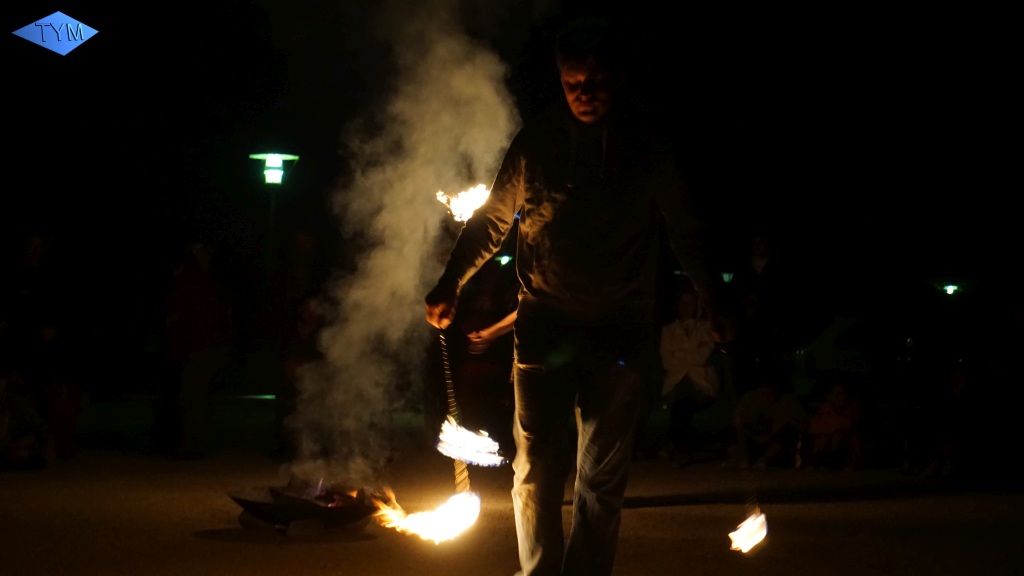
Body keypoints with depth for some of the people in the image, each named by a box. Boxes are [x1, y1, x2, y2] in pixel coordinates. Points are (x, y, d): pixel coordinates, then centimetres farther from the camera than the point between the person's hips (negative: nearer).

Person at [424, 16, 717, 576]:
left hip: (620, 333, 0)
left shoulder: (647, 150, 2)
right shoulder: (536, 141, 2)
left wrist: (713, 302, 1)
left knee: (602, 476, 3)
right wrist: (449, 285, -1)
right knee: (536, 466, -2)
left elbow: (685, 232, 9)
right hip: (545, 324, 0)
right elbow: (491, 221, 9)